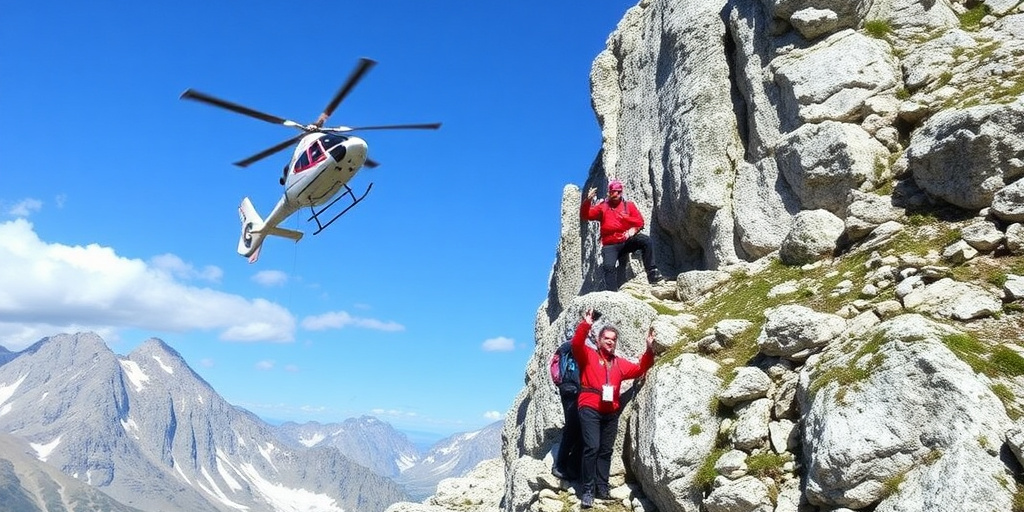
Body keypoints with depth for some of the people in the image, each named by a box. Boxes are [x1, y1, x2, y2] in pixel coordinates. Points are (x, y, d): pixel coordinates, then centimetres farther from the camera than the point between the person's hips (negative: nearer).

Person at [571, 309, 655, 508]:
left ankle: (602, 488, 13)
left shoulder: (620, 363, 20)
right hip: (590, 409, -5)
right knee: (592, 447, -14)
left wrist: (649, 349, 4)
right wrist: (586, 325, -26)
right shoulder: (587, 355, 5)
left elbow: (640, 369, 17)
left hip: (611, 412, 5)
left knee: (606, 450, 7)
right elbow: (577, 343, -13)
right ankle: (588, 490, -9)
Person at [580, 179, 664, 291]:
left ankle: (652, 273, -26)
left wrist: (625, 218, -15)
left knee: (645, 240, -25)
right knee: (608, 266, -25)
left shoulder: (629, 205, 10)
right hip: (610, 245, -1)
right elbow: (585, 215, -1)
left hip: (627, 241, 1)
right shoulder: (602, 207, 9)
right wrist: (588, 200, -18)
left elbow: (640, 222, 3)